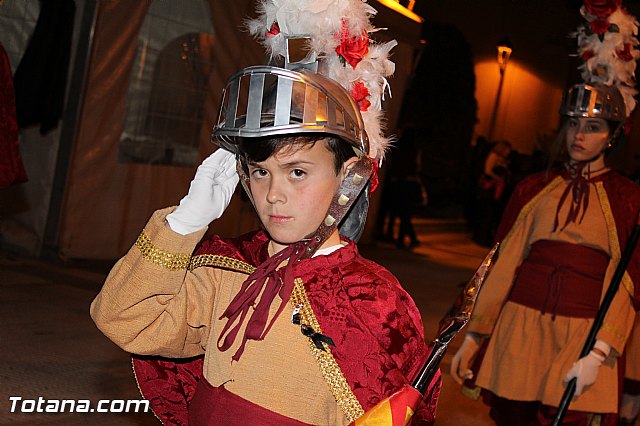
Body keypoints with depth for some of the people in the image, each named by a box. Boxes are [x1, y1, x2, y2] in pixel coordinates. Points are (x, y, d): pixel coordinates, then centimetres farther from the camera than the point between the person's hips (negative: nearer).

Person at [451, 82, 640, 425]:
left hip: (582, 334, -2)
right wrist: (474, 336, 3)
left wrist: (598, 354, -16)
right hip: (521, 324, 2)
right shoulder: (534, 189, 8)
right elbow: (502, 264, 5)